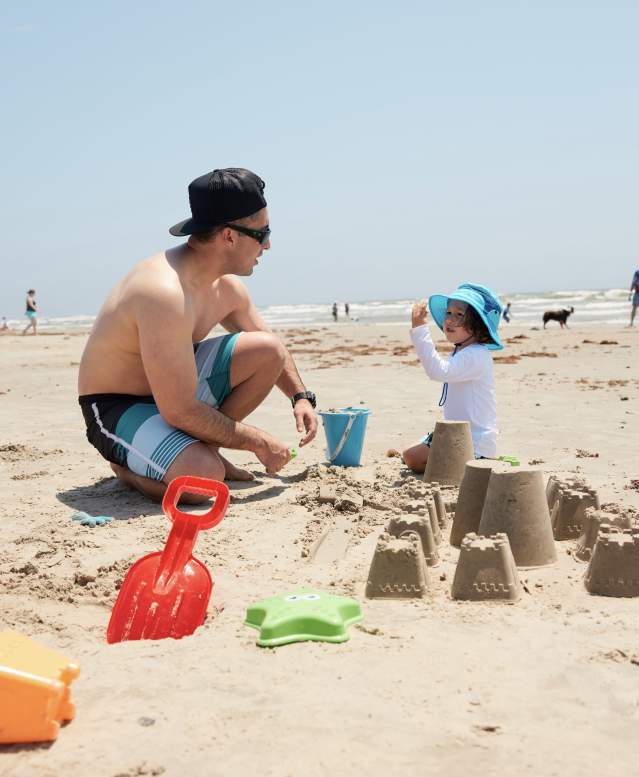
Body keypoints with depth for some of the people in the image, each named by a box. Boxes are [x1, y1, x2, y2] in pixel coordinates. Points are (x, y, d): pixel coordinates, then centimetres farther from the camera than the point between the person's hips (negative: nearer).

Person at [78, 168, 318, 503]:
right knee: (205, 476, -33)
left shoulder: (226, 285, -3)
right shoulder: (165, 293, -33)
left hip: (171, 384, 8)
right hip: (115, 409, -8)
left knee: (269, 351, -4)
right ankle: (126, 467, 0)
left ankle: (202, 448, 6)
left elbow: (271, 350, 18)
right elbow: (180, 412, -32)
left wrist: (301, 396, 3)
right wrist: (259, 442, -22)